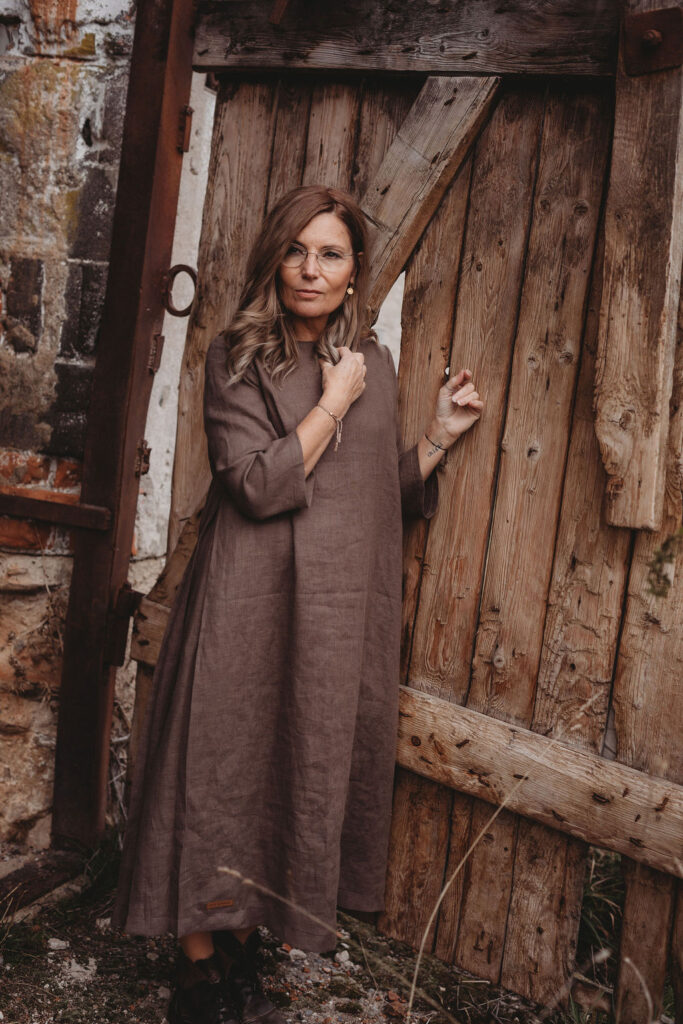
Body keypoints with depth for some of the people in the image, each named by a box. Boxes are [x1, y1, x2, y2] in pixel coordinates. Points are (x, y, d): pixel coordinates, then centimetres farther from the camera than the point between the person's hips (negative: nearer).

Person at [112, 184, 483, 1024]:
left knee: (296, 778, 9)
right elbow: (259, 484, -15)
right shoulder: (237, 358, -2)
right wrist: (333, 403, -10)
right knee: (222, 775, 0)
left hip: (337, 611, 5)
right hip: (247, 607, -4)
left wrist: (441, 434, 6)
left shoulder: (374, 364, 12)